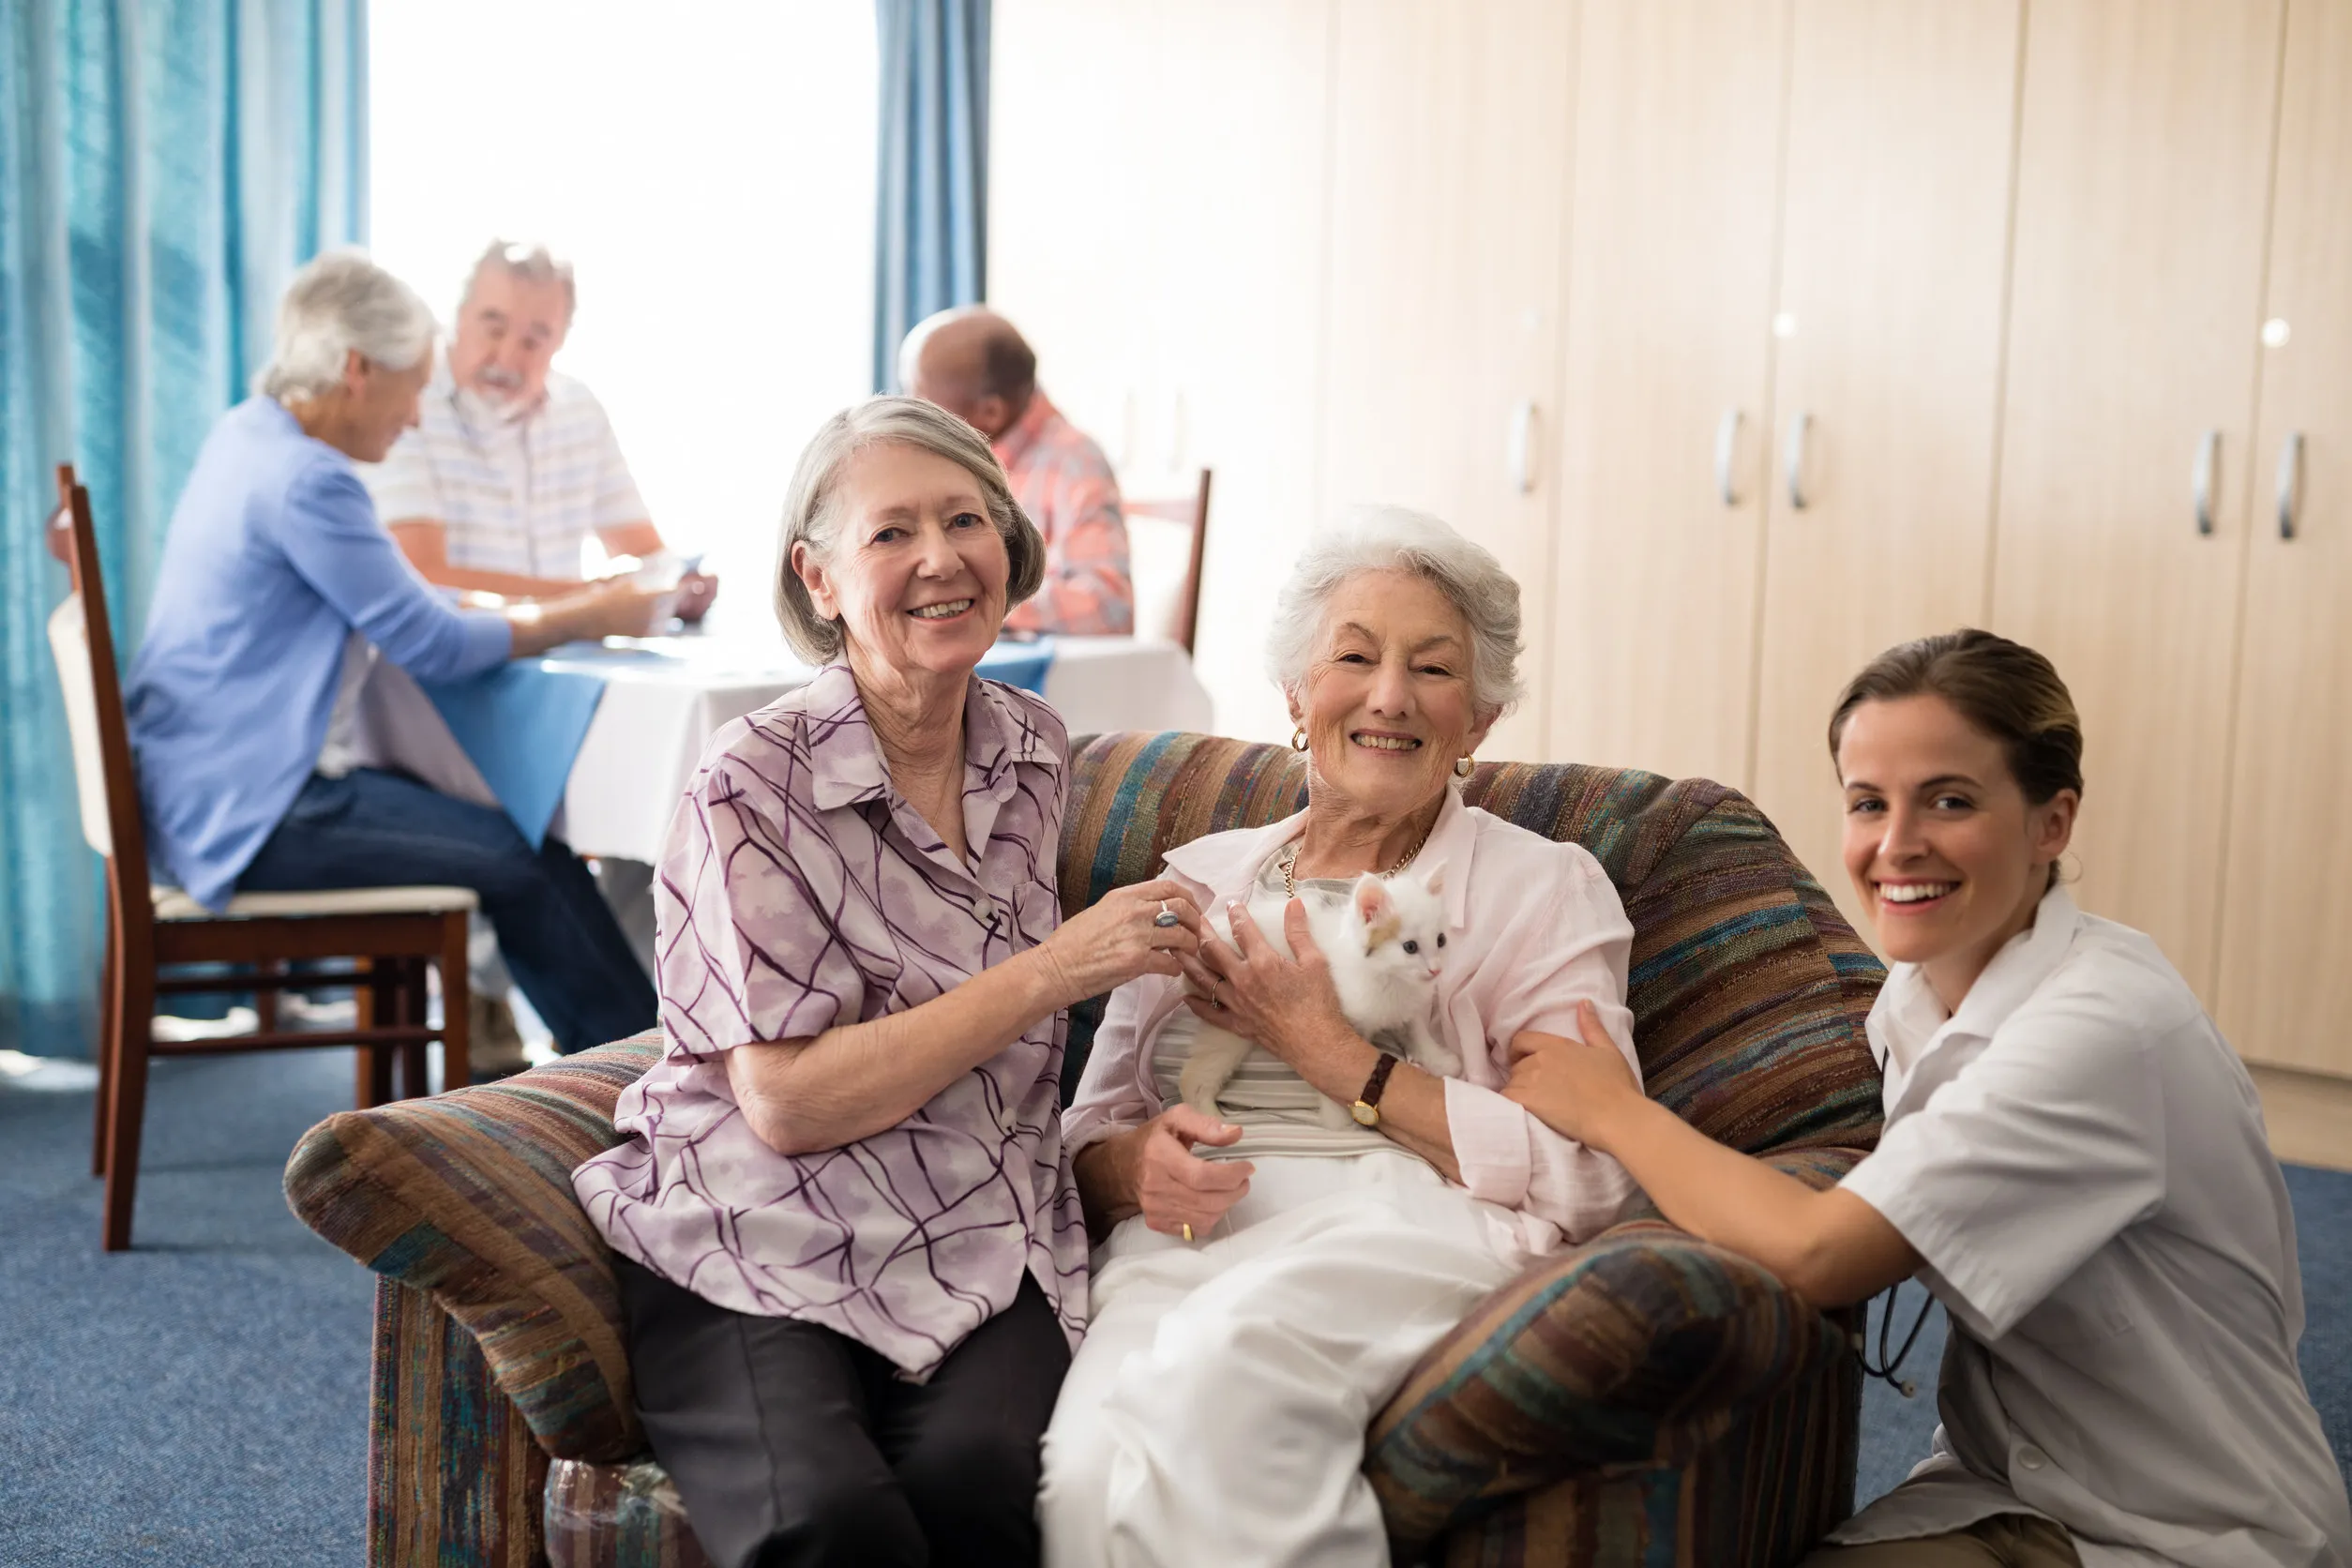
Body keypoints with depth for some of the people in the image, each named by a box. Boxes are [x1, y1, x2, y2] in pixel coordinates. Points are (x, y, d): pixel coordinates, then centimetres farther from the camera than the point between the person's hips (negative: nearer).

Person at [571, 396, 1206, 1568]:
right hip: (761, 1251, -4)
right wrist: (1055, 971, -15)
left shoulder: (1032, 750, 10)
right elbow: (788, 1103, -15)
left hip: (981, 1251, 4)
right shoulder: (753, 788, -9)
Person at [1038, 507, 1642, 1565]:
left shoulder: (1542, 887, 11)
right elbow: (1088, 1131, 20)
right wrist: (1138, 1162, -6)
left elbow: (1588, 1176, -3)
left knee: (1222, 1362, -37)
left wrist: (1332, 1053, -5)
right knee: (1087, 1469, -34)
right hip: (1186, 1238, 2)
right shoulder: (1200, 879, 23)